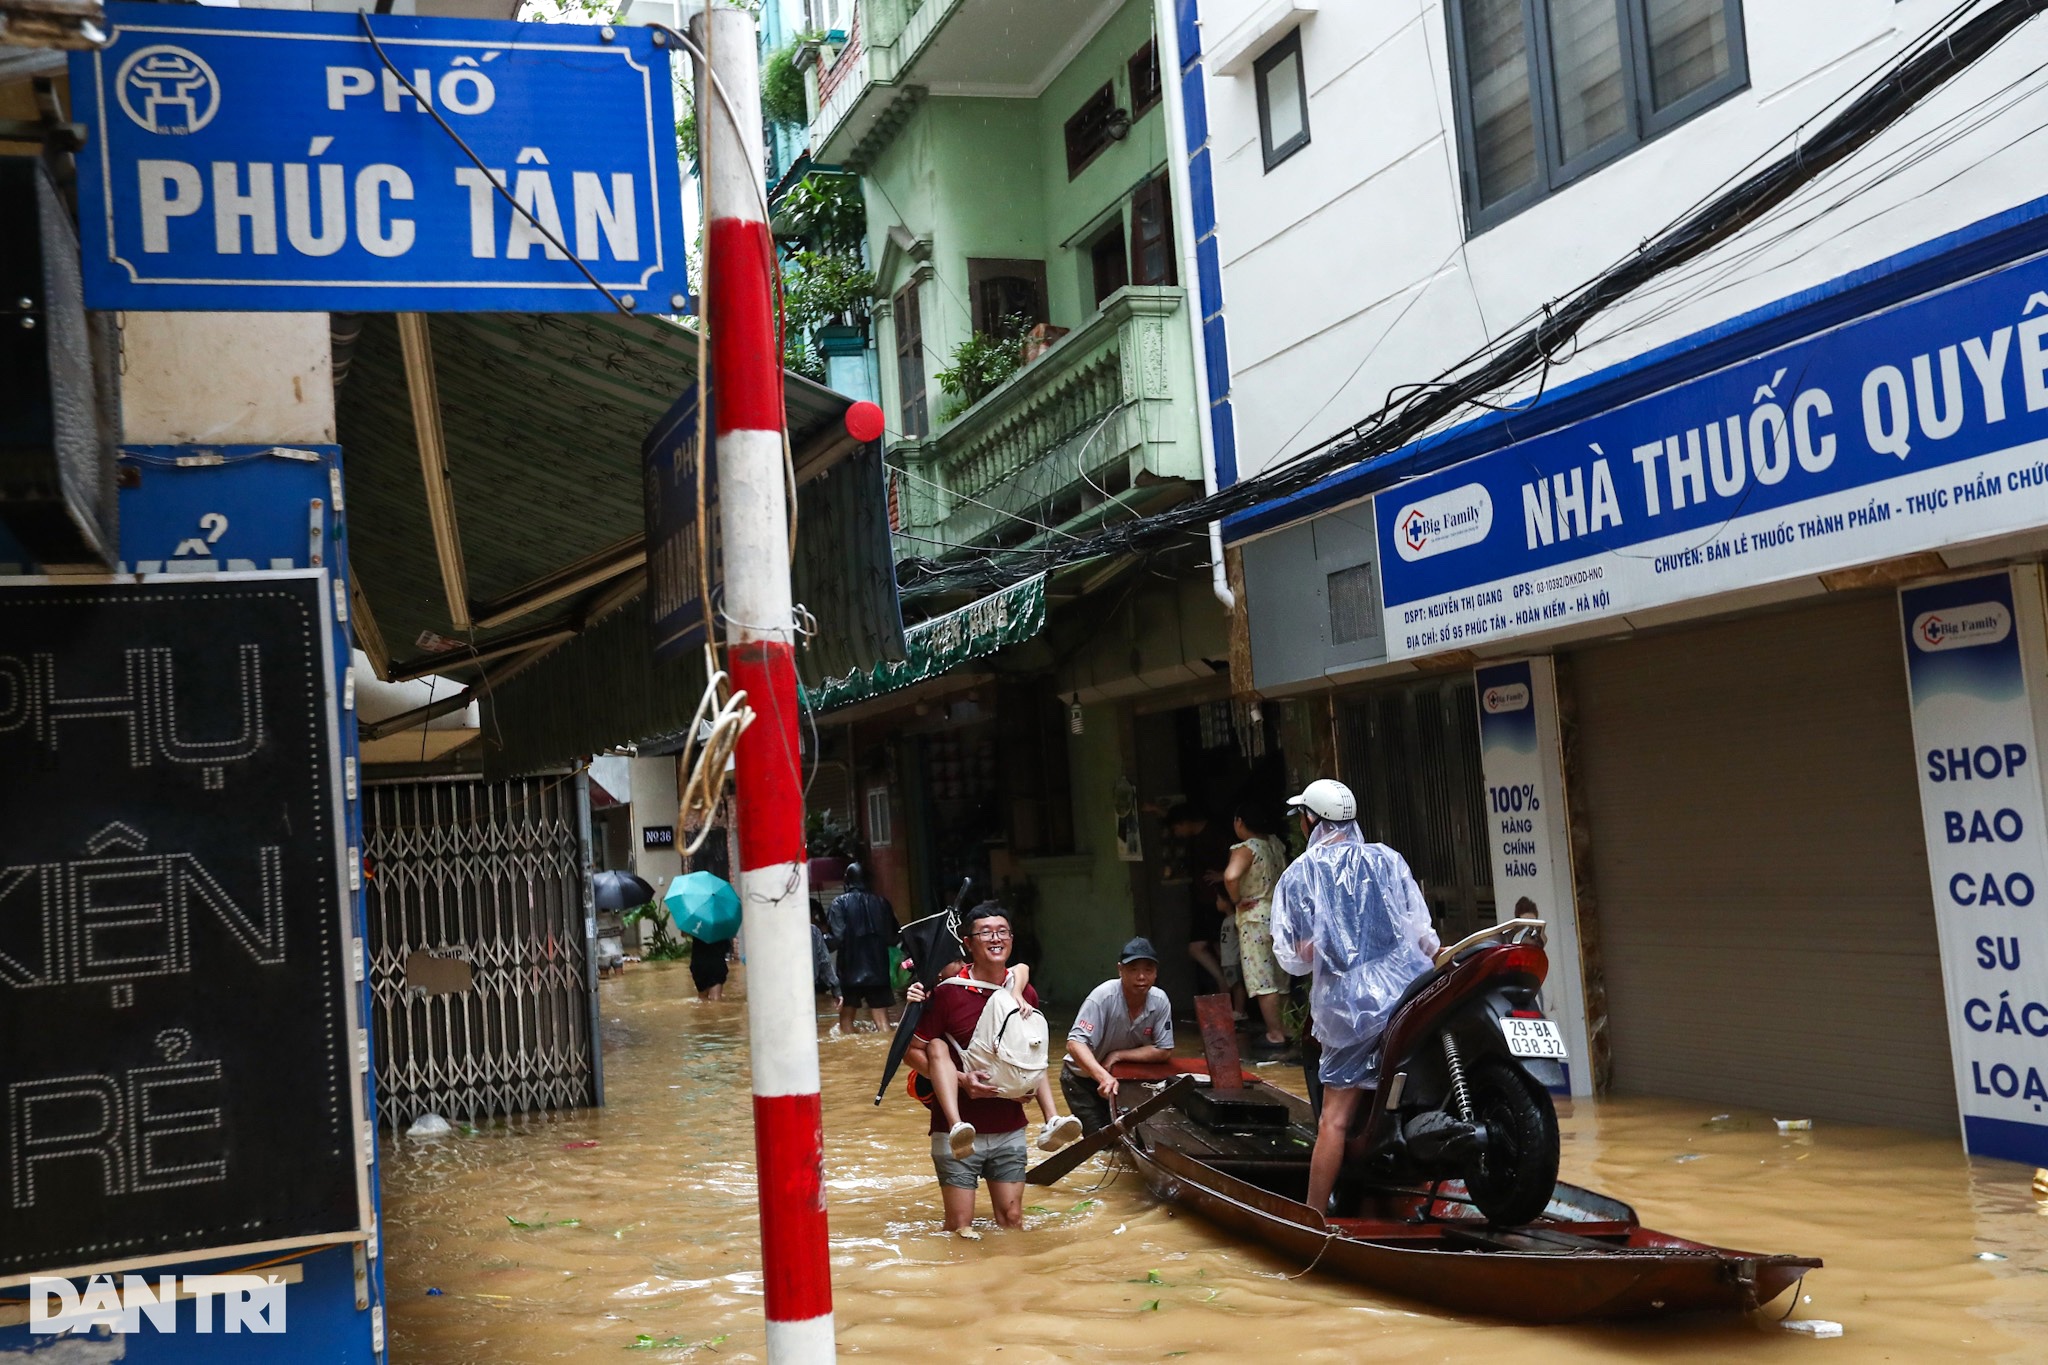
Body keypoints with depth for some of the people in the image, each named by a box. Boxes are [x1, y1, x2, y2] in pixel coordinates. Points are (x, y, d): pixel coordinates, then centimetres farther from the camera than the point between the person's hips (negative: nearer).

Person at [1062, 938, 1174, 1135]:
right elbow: (1075, 1043, -36)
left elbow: (1164, 1051, -14)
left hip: (1125, 1077, 4)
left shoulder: (1160, 1001, -17)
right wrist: (1103, 1076, -51)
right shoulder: (1103, 997, -30)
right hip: (1083, 1076, -4)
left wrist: (1117, 1055, -24)